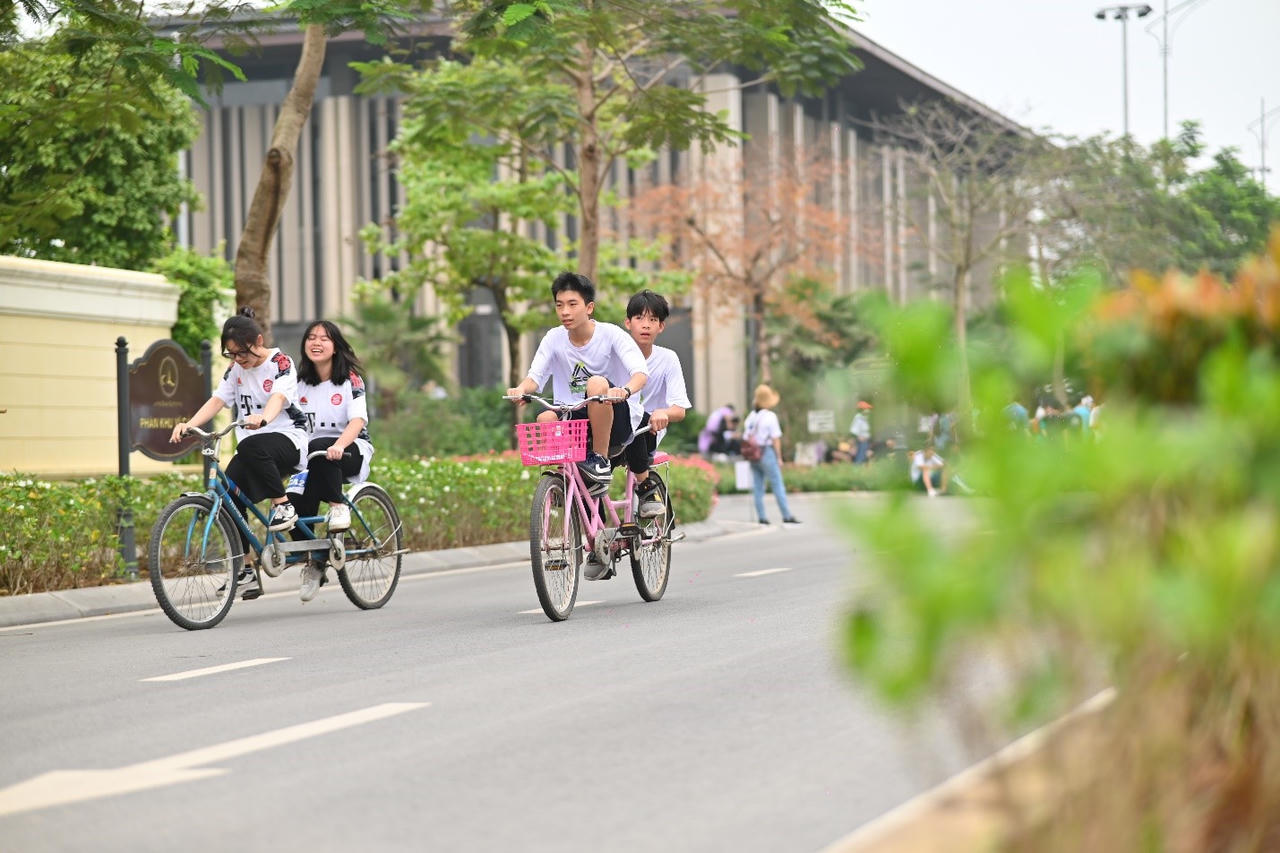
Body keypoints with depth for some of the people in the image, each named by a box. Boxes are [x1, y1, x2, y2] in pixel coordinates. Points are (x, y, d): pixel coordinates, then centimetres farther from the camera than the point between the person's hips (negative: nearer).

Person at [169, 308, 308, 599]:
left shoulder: (281, 363, -6)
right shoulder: (236, 369, 11)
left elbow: (278, 398, -25)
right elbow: (217, 400, 0)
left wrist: (262, 418, -48)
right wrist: (188, 424, -19)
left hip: (287, 438, -6)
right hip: (252, 449, 6)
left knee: (251, 447, -39)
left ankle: (283, 506, -21)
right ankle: (245, 573, -8)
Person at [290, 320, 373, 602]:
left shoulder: (350, 380, -3)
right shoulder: (300, 383, 10)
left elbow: (357, 420, -17)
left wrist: (339, 445, -36)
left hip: (351, 451, -4)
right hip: (311, 457, 4)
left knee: (319, 448, -37)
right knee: (299, 499, -23)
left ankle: (338, 506, -22)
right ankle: (311, 563, -6)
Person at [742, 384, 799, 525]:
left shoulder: (751, 417, 6)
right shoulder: (770, 416, -11)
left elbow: (745, 438, 7)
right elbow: (775, 439, -12)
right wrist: (779, 457, -6)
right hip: (767, 452, -6)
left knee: (757, 487, 9)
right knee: (778, 486, -1)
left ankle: (761, 516, 9)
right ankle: (787, 516, 0)